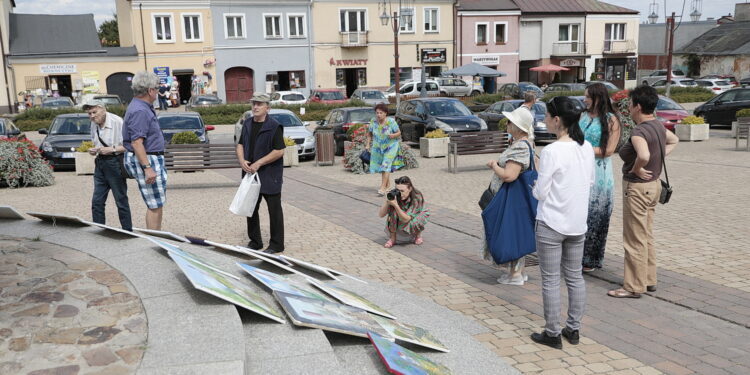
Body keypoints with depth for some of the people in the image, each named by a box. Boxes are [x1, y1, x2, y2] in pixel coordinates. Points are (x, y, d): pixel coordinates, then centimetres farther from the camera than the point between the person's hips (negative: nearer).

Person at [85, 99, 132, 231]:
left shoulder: (117, 122, -15)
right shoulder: (94, 124, 9)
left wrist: (112, 149, -21)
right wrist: (93, 150, 3)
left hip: (114, 162, -7)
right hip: (100, 162, 7)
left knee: (121, 200, 0)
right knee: (97, 201, 7)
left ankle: (127, 231, 9)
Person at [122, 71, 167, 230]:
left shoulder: (144, 107, 14)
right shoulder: (140, 111, -20)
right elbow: (136, 143, -26)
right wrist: (147, 168, -29)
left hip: (153, 159, 11)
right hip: (146, 160, -11)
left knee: (156, 204, 17)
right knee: (155, 206, -5)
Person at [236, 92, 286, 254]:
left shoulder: (274, 126, -13)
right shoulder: (247, 123, 10)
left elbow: (279, 151, -17)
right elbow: (240, 144, 15)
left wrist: (258, 163, -19)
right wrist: (242, 161, -4)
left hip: (270, 176, -7)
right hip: (250, 174, 7)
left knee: (274, 210, 3)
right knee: (251, 209, 15)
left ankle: (276, 245, 12)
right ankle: (255, 241, 29)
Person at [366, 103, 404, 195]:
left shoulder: (391, 122, -18)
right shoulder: (373, 121, -9)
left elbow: (399, 133, -9)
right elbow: (369, 133, 5)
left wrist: (393, 135, -29)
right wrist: (368, 144, -2)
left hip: (390, 146, -4)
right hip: (378, 147, 4)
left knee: (386, 165, -15)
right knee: (381, 165, 13)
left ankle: (383, 187, -17)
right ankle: (388, 183, 35)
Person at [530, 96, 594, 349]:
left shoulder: (552, 151, -20)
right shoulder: (587, 148, 0)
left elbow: (540, 193, -15)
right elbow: (590, 182, 12)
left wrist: (536, 186, 5)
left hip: (551, 224, -6)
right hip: (578, 223, 6)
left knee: (551, 280, 5)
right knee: (575, 277, 16)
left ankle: (552, 333, 15)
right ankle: (573, 329, 27)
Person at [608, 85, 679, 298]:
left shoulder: (639, 132, -23)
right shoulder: (658, 126, 6)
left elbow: (644, 155, -42)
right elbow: (674, 140, 26)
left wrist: (636, 168, -22)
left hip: (637, 187, -9)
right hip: (653, 184, 9)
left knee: (635, 240, 1)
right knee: (647, 236, 19)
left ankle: (634, 287, 11)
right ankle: (649, 280, 30)